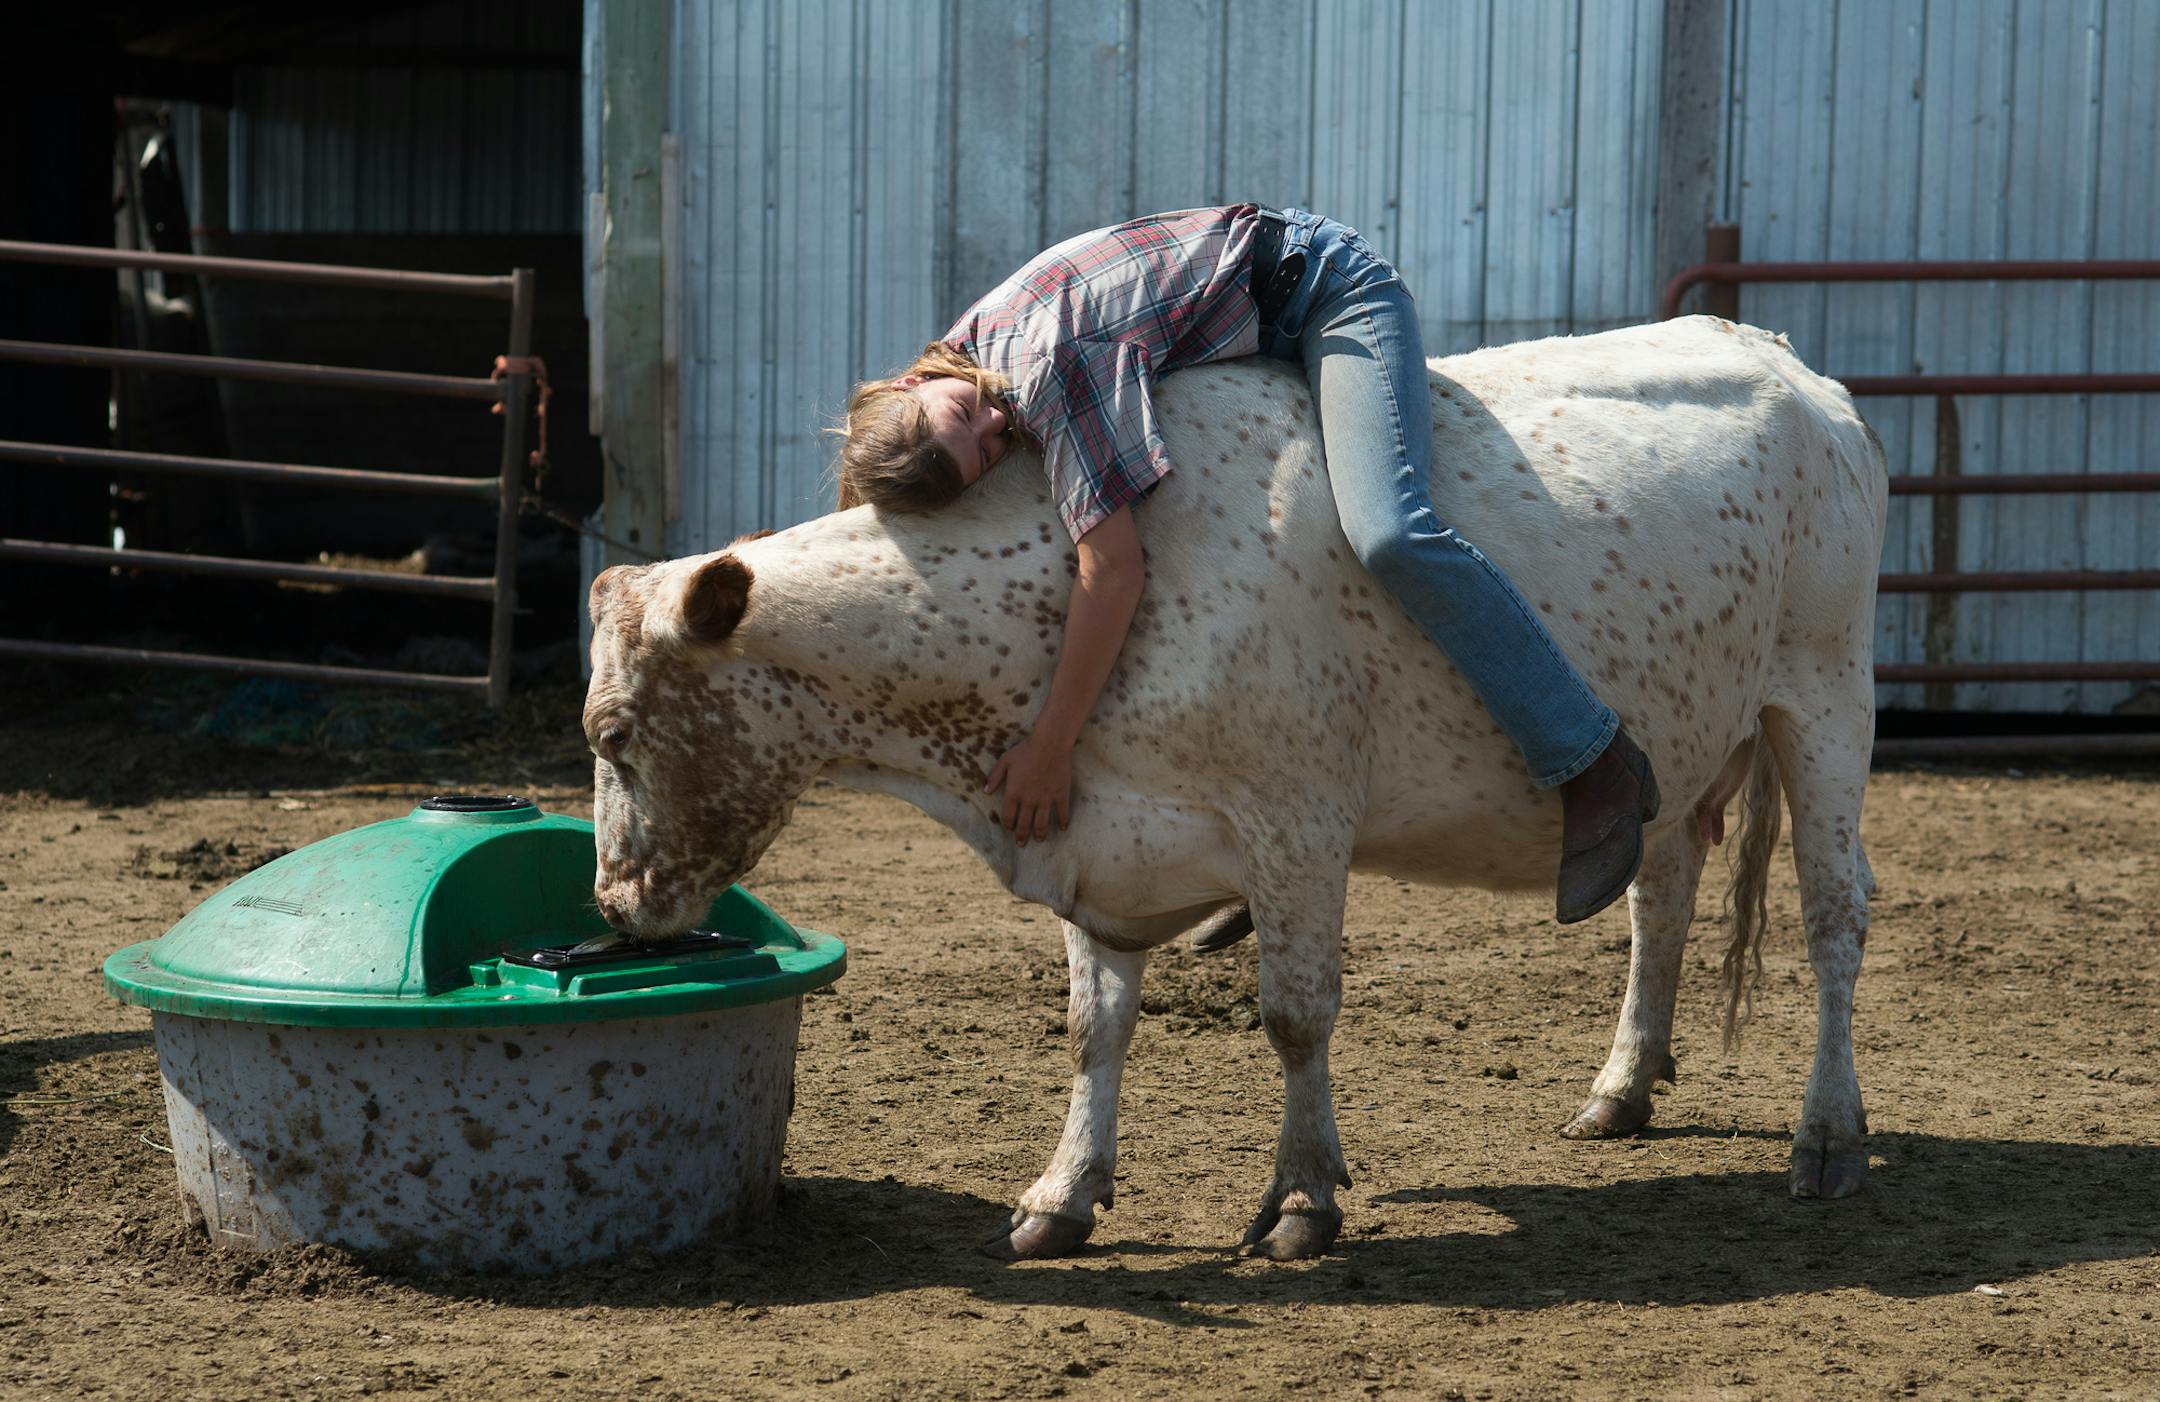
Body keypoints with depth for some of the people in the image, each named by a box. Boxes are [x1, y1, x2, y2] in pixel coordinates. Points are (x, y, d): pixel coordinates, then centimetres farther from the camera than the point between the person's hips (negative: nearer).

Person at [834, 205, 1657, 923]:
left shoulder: (1053, 364, -36)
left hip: (1323, 284, -9)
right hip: (1256, 340, 10)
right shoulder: (970, 344, -10)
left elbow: (1113, 568, -39)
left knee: (1388, 534, -30)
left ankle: (1594, 766, -18)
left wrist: (1049, 749, -33)